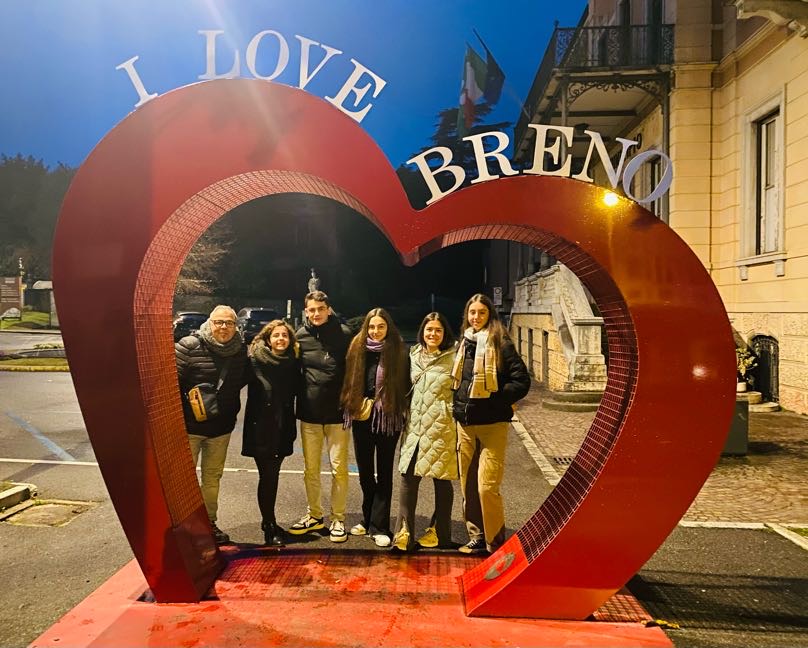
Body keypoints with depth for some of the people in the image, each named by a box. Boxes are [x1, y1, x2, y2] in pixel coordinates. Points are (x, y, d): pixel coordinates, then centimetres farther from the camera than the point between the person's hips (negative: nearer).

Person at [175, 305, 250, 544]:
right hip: (189, 426, -4)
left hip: (221, 427, 5)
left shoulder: (240, 351, 1)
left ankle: (209, 522, 30)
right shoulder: (189, 346, -14)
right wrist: (185, 409, -16)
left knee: (213, 476, 16)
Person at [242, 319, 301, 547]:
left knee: (273, 476, 15)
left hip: (282, 429, 4)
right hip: (261, 428, -4)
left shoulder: (292, 363, 4)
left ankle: (269, 522, 30)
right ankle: (270, 527, 13)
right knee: (267, 477, 0)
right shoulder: (256, 361, -9)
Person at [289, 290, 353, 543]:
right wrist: (297, 402, 5)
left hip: (337, 413, -3)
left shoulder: (343, 334, -8)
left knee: (339, 468, 5)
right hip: (309, 413, 3)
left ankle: (338, 518, 20)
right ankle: (314, 515, 30)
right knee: (310, 469, 13)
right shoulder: (300, 336, 0)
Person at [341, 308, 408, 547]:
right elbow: (350, 382, 7)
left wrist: (403, 414, -8)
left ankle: (379, 527, 14)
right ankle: (368, 520, 30)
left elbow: (404, 386, -3)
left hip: (388, 419, -3)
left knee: (384, 473, 6)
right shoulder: (357, 349, 1)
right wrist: (352, 407, 1)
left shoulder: (398, 352, -5)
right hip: (362, 418, 3)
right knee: (365, 472, 14)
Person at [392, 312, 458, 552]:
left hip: (442, 427, -4)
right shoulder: (414, 355, 12)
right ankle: (404, 533, 8)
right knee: (408, 476, 0)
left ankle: (439, 533, 21)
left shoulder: (453, 357, -4)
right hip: (415, 425, 4)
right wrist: (407, 418, 17)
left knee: (442, 479, 6)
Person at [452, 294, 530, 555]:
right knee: (468, 485, 11)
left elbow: (522, 381, -9)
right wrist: (459, 406, 11)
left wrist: (496, 400, -13)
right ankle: (476, 537, 25)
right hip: (465, 424, 6)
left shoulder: (500, 344, -6)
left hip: (492, 424, -6)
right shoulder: (463, 344, 12)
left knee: (487, 486, -9)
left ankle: (495, 542, 8)